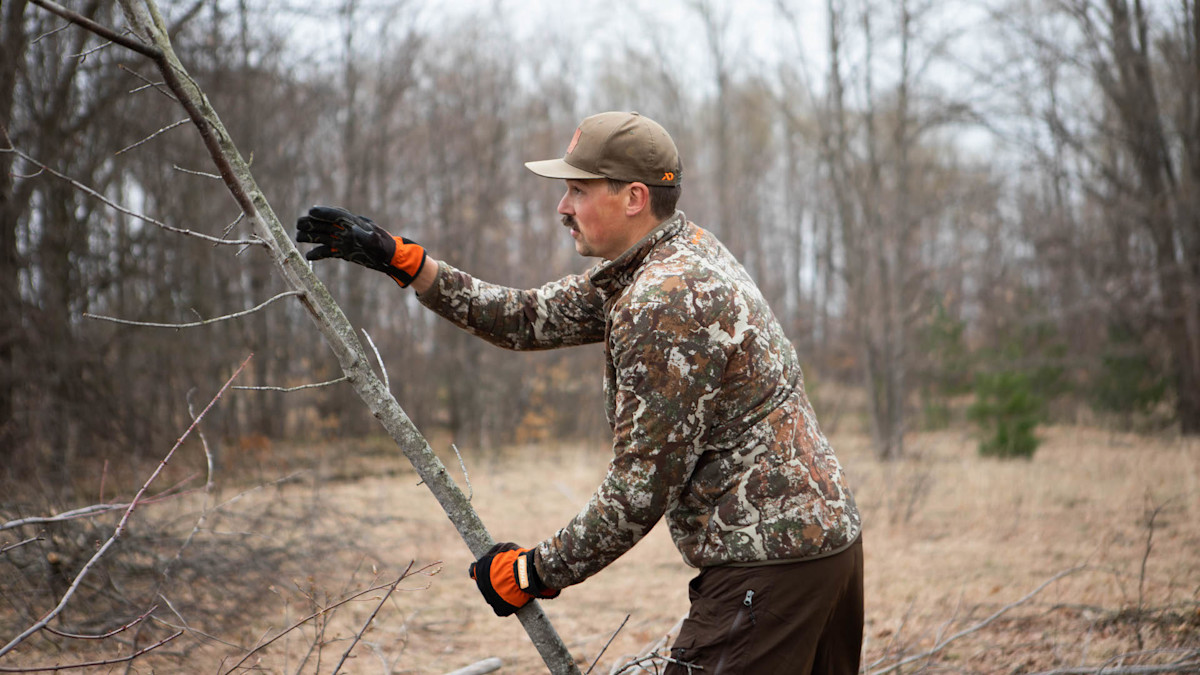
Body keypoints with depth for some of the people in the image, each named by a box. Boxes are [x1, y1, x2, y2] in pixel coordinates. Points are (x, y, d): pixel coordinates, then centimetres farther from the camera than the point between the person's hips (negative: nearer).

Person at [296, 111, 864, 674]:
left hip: (770, 562, -11)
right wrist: (401, 260, 9)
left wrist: (536, 572, -9)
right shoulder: (684, 249, 11)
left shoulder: (664, 304, -21)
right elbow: (530, 319, 14)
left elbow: (642, 488, -20)